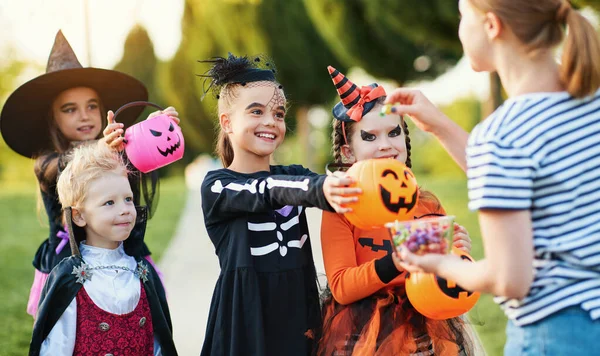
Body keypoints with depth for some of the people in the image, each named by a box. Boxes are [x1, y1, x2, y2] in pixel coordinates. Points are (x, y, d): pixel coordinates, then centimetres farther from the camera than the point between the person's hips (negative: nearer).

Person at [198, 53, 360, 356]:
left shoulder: (293, 174, 8)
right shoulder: (217, 185, -7)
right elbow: (268, 192, -26)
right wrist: (320, 190, -44)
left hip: (300, 314, 4)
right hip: (246, 319, -4)